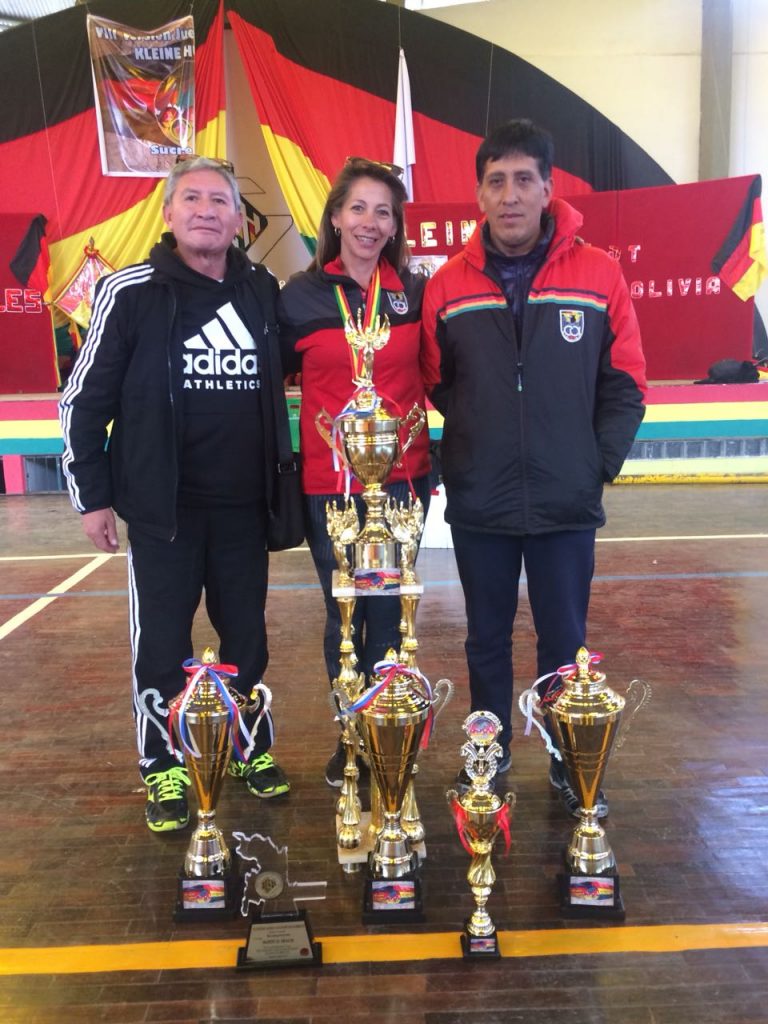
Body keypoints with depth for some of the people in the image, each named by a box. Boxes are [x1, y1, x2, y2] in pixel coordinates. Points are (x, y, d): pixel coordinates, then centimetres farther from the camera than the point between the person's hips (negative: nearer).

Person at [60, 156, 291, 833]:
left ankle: (254, 750, 31)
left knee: (248, 636, 12)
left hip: (243, 505, 3)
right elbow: (86, 399, -1)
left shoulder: (263, 292, 6)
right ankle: (163, 771, 22)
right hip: (163, 506, -3)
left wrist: (280, 483, 13)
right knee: (163, 644, 5)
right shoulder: (130, 292, -4)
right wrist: (91, 494, -3)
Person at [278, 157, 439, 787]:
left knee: (389, 611, 6)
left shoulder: (414, 292, 5)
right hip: (328, 481, 0)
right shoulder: (301, 296, 2)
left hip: (402, 478, 1)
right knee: (343, 614, 8)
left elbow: (435, 376, 13)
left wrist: (432, 449, 6)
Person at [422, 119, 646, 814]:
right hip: (478, 505, 2)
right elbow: (433, 385, 7)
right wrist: (463, 456, 0)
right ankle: (490, 761, 34)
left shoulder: (598, 274, -3)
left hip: (567, 504, -1)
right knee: (487, 639, 16)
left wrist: (601, 463, -5)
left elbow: (625, 384, 0)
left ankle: (570, 769, 31)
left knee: (564, 642, 11)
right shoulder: (449, 285, 1)